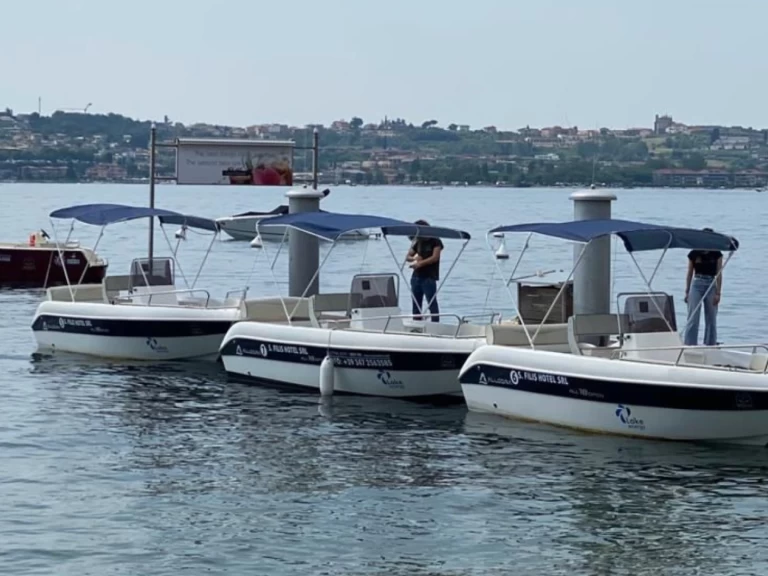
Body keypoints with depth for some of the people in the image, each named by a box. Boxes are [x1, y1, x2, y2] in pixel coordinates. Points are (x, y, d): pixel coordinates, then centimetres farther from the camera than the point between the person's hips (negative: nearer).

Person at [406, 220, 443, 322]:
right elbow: (408, 256, 16)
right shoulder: (418, 242, 15)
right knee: (416, 303, 7)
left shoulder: (435, 242, -2)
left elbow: (435, 257, -12)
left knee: (432, 303, -9)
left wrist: (420, 263, -16)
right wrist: (414, 258, -7)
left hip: (429, 277, -6)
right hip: (416, 276, 6)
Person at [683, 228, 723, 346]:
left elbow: (719, 274, -1)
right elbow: (689, 274, 7)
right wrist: (687, 291, 5)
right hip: (696, 285, -1)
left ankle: (710, 345, 14)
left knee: (711, 319, 7)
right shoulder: (694, 254, 0)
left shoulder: (716, 254, 0)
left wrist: (718, 293, -6)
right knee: (693, 318, -6)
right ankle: (690, 345, -6)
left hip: (711, 285, 1)